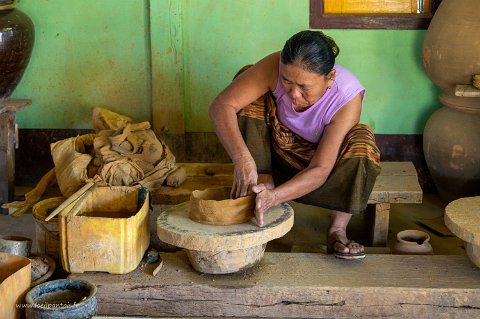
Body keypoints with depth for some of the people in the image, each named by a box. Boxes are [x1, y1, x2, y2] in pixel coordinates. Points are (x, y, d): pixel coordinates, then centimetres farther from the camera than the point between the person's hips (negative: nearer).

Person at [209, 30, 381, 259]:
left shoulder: (348, 97, -33)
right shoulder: (276, 67, -30)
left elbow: (320, 170, -36)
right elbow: (221, 106, -33)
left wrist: (273, 197, -51)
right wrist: (242, 157, -48)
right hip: (278, 147, 2)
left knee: (361, 140, -34)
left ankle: (337, 228, -22)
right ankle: (264, 179, -20)